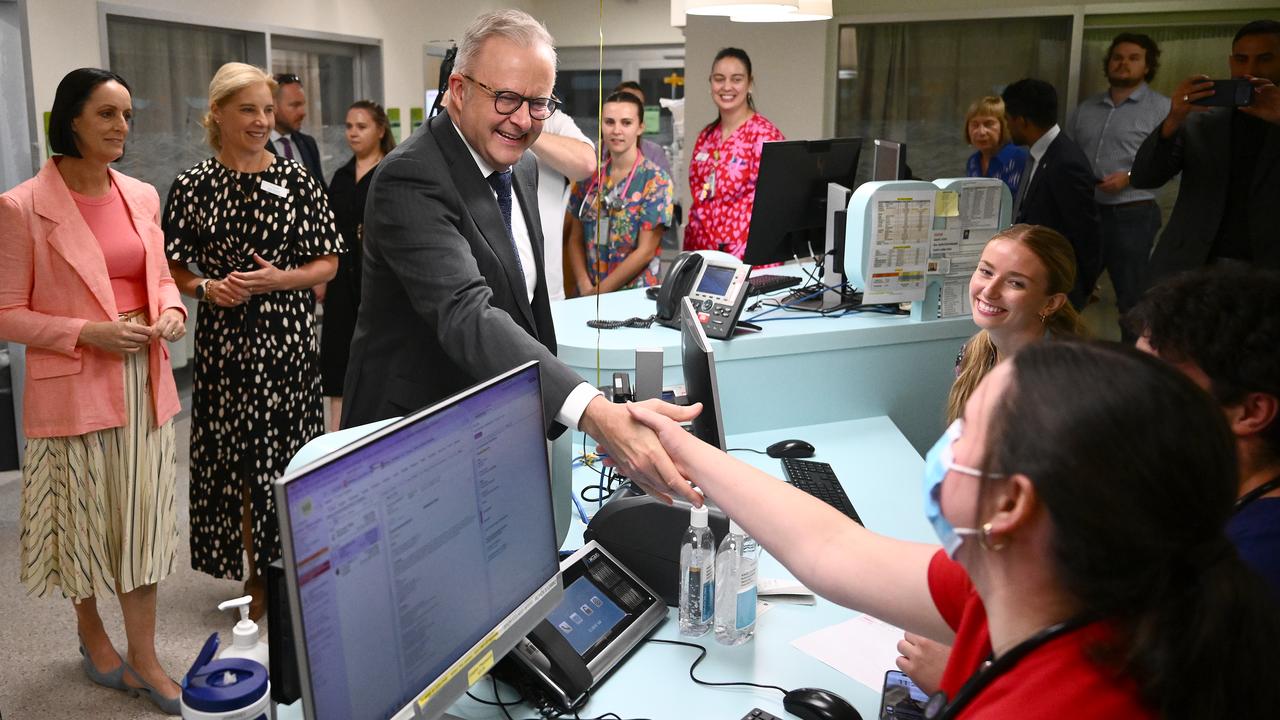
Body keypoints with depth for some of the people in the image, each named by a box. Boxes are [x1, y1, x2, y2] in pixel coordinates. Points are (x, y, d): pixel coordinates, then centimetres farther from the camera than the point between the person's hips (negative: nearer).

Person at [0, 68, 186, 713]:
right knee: (85, 517, 10)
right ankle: (91, 635, 36)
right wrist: (89, 333, -18)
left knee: (143, 518, 8)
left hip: (144, 381, 4)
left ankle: (143, 658, 20)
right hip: (72, 388, -4)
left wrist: (171, 312, -4)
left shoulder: (142, 196, 6)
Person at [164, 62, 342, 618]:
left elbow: (327, 264, 4)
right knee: (236, 456, 5)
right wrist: (207, 288, -12)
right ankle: (255, 576, 21)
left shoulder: (296, 178, 2)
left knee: (290, 453, 3)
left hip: (289, 339, 0)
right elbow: (174, 269, 7)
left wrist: (280, 279, -12)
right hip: (225, 339, 0)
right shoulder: (194, 186, 2)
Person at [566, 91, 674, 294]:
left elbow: (646, 251, -12)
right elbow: (576, 239, 7)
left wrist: (599, 291, -12)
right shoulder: (589, 175, 4)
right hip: (587, 293, 3)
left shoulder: (656, 180, -8)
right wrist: (585, 287, -8)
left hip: (634, 294, -3)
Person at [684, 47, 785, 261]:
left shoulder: (765, 135, -10)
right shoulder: (706, 137, 10)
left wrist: (739, 257, -17)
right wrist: (689, 250, 8)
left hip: (749, 259, -6)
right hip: (703, 254, 6)